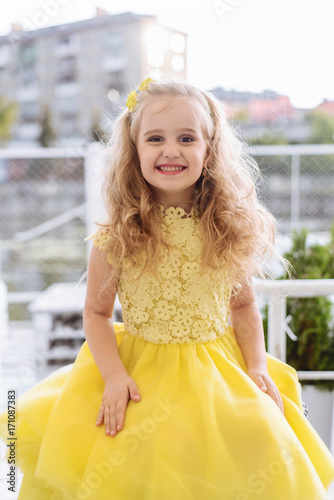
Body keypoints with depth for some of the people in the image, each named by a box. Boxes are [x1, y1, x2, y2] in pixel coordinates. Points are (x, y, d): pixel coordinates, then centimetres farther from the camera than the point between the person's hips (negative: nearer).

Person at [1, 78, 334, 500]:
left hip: (220, 369, 2)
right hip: (141, 370, -2)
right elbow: (96, 313, -1)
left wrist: (258, 366, -2)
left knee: (268, 459, -14)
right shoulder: (114, 238, -10)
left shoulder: (229, 230, -3)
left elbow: (243, 305, 8)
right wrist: (114, 376, -14)